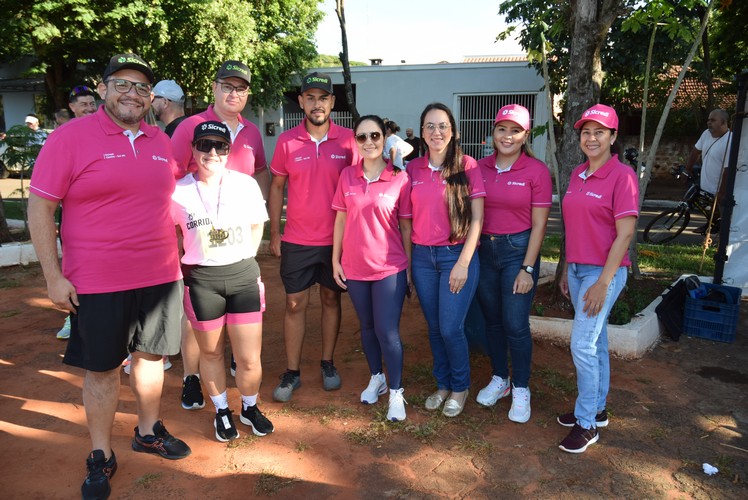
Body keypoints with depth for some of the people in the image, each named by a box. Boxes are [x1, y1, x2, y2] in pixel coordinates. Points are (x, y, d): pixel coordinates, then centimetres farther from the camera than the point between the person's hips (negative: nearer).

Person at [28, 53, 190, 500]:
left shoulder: (162, 142, 7)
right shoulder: (72, 137, -8)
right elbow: (40, 207, -7)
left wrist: (174, 258, 15)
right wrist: (53, 276, -10)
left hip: (160, 277, 5)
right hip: (98, 281, -4)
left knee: (151, 354, 17)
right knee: (102, 368, 8)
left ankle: (149, 431, 38)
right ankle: (102, 457, 26)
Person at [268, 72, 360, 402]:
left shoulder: (348, 140, -4)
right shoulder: (287, 141, -3)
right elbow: (276, 187, 5)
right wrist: (274, 233, 2)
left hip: (336, 239, 0)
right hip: (296, 241, 0)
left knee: (331, 299, 12)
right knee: (295, 303, 6)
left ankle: (328, 364, 29)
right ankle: (292, 373, 19)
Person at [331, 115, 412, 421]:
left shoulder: (400, 178, -7)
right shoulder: (347, 176, 1)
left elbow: (406, 226, -3)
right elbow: (341, 220, 6)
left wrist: (410, 267, -1)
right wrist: (335, 260, 5)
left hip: (390, 268, -3)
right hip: (354, 267, 3)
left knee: (387, 331, -2)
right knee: (367, 326, 17)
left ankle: (396, 392, 17)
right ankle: (376, 378, 37)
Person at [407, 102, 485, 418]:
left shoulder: (467, 166, -5)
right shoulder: (413, 169, 5)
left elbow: (476, 218, -7)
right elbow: (407, 218, 10)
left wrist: (464, 263, -12)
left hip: (457, 255, -4)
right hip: (422, 256, 4)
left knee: (450, 328, -3)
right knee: (434, 327, 12)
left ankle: (460, 387, 22)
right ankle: (442, 384, 32)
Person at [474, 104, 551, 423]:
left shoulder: (536, 171, -8)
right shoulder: (481, 168, 3)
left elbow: (539, 224, -8)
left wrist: (527, 269, -11)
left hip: (519, 249, -4)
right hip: (484, 250, 4)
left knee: (515, 324, -2)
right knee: (492, 320, 13)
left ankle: (520, 389, 18)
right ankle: (499, 379, 32)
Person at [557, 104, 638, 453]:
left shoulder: (622, 175, -12)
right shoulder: (578, 174, 10)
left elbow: (625, 233, -15)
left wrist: (603, 282, -18)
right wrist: (566, 270, 13)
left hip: (604, 271, -7)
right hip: (577, 268, 7)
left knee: (582, 344, -7)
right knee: (595, 342, 16)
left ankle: (587, 423, 8)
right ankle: (597, 410, 30)